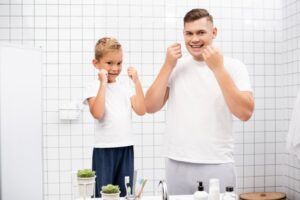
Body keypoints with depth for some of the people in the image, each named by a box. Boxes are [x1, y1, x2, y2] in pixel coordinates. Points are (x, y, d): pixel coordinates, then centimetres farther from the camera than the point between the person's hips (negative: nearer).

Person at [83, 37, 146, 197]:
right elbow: (97, 113, -22)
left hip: (126, 148, 4)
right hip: (104, 149, -4)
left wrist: (137, 82, -6)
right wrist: (103, 83, -20)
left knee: (125, 192, 13)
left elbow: (141, 110, -1)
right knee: (103, 193, 5)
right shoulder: (94, 87, -6)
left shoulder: (125, 85, 7)